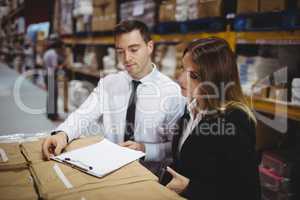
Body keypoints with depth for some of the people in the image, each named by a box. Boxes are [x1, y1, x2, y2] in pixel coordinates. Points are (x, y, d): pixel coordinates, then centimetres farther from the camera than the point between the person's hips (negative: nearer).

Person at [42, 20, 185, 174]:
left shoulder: (172, 92, -7)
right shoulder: (107, 83, 6)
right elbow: (83, 116, -4)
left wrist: (145, 150, -22)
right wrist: (63, 134, -24)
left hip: (148, 173, -1)